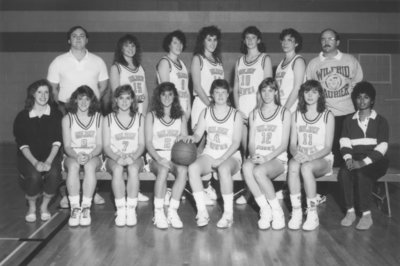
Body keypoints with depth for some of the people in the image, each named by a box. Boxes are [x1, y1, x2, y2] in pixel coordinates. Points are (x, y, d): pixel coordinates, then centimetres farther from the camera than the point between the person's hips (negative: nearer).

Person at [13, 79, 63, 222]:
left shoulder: (56, 114, 3)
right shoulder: (22, 117, 0)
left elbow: (56, 142, -3)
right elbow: (22, 144, -6)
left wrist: (48, 161, -19)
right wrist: (35, 163, -21)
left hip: (50, 155, 1)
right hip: (28, 157, -1)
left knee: (54, 173, -30)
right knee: (34, 175, -31)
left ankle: (45, 206, -4)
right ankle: (31, 207, -2)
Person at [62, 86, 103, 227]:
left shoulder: (99, 118, 3)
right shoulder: (67, 119, 3)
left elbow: (99, 145, -1)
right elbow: (67, 146, -1)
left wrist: (89, 156, -21)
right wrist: (76, 155, -23)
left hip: (93, 156, 0)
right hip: (73, 155, 0)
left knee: (90, 165, -36)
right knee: (73, 166, -35)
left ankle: (86, 208, -32)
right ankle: (75, 208, -32)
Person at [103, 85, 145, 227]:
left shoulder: (139, 118, 10)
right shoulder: (108, 119, 8)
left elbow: (141, 144, 3)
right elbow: (106, 146, 1)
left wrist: (133, 157, -17)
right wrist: (117, 157, -19)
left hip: (134, 157, 0)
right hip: (114, 158, 0)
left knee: (133, 169, -35)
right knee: (117, 169, -35)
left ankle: (131, 209, -31)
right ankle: (121, 210, -32)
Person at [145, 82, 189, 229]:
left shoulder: (181, 116, 15)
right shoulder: (151, 116, 7)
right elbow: (148, 142, -2)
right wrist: (159, 158, -20)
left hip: (175, 155, 2)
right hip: (156, 156, -2)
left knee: (183, 170, -33)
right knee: (163, 170, -36)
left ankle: (173, 211, -27)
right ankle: (158, 213, -28)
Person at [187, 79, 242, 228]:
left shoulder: (235, 115, 1)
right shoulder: (205, 113, 10)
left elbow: (236, 142, -7)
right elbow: (198, 135, 5)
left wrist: (221, 159, -20)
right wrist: (192, 138, -20)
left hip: (230, 156, -3)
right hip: (209, 154, 3)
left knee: (224, 169, -39)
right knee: (192, 168, -30)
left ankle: (228, 214, -27)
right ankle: (202, 212, -25)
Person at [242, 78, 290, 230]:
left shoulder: (284, 113, 7)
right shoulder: (254, 114, 18)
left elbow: (284, 144, -1)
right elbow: (251, 142, 12)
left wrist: (268, 157, -16)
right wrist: (253, 155, -11)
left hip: (277, 158, -3)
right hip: (257, 157, 3)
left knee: (258, 171, -36)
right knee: (246, 167, -34)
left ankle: (277, 211, -18)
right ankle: (265, 210, -25)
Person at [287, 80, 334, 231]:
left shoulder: (327, 116, 1)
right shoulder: (296, 116, 12)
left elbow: (328, 147, -4)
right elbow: (292, 143, 7)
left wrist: (310, 157, -22)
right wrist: (296, 153, -17)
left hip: (322, 159, -2)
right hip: (301, 157, 2)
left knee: (306, 167, -36)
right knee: (293, 165, -34)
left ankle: (313, 215, -26)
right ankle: (296, 213, -32)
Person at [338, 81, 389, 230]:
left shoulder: (380, 121, 7)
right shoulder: (349, 121, 18)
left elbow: (381, 147, -5)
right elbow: (344, 143, 6)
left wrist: (363, 162, -19)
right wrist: (348, 158, -15)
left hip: (374, 161, -2)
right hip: (355, 160, 3)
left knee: (362, 174, -35)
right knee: (343, 173, -31)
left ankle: (366, 215, -25)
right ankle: (350, 211, -22)